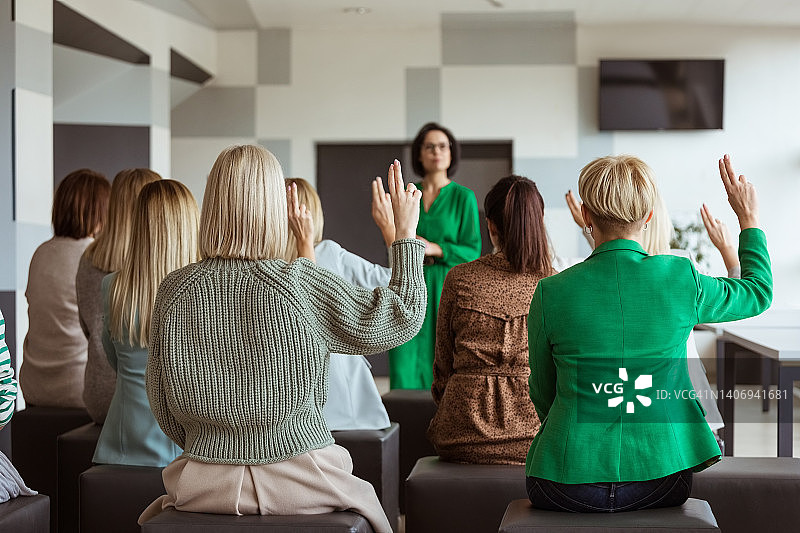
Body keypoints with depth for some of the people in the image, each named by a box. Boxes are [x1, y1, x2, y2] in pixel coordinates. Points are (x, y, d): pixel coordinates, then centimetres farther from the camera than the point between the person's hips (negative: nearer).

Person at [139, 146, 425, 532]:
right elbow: (403, 317, -3)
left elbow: (162, 407, 3)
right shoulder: (302, 285, -14)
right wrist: (405, 232, 8)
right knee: (365, 500, 28)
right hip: (300, 480, -2)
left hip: (205, 484, 2)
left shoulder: (174, 290, -6)